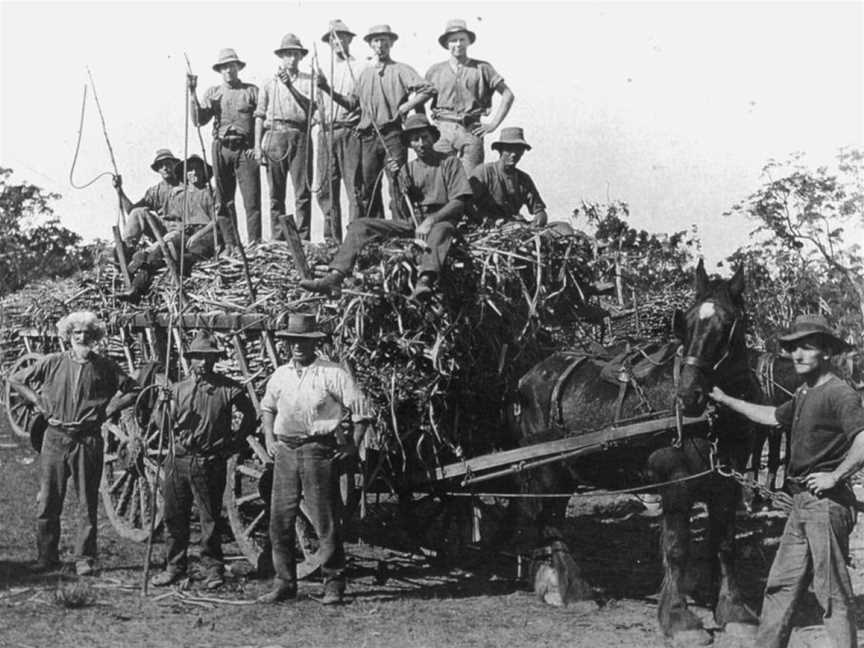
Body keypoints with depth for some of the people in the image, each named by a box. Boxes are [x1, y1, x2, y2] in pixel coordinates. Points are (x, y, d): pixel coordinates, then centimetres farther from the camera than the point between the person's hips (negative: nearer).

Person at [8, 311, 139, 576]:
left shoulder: (104, 367, 2)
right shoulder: (52, 363, 3)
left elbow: (132, 391, 10)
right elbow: (16, 380, 13)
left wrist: (109, 409, 0)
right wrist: (39, 404, 4)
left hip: (88, 439, -1)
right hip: (55, 437, 1)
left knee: (88, 502, 2)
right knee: (47, 501, 2)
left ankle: (84, 558, 9)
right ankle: (47, 556, 12)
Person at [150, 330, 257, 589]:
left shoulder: (228, 389, -3)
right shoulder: (179, 389, 7)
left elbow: (250, 417, 6)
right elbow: (170, 422, 13)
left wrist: (232, 444, 3)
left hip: (209, 463, -3)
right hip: (178, 459, 4)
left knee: (210, 518, 1)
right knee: (174, 516, 9)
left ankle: (212, 568, 11)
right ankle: (174, 566, 21)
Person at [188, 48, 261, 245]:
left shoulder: (251, 91, 8)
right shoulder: (213, 93, 15)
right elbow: (198, 120, 4)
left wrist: (257, 146, -8)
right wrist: (192, 93, -3)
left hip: (246, 149, -3)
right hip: (222, 148, 3)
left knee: (252, 199, -9)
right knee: (224, 200, 4)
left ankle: (254, 243, -8)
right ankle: (230, 244, 9)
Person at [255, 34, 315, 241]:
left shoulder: (307, 81, 11)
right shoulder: (269, 84, 14)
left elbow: (310, 107, -3)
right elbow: (260, 116, 12)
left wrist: (291, 86, -11)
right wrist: (257, 146, 3)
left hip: (300, 137, -1)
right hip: (274, 137, 1)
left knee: (303, 193, -7)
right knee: (276, 195, 2)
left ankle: (303, 239, -6)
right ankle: (277, 240, 5)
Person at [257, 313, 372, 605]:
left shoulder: (333, 373, -4)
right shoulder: (280, 375, 12)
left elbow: (361, 410, -3)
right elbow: (267, 407, 28)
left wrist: (354, 444, -6)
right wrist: (269, 438, 16)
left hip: (318, 450, -5)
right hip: (285, 450, 5)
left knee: (325, 520, -2)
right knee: (280, 519, 4)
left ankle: (334, 583, 7)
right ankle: (284, 583, 13)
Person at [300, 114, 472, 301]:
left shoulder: (450, 163, 4)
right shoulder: (408, 168, 18)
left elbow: (459, 203, -6)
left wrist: (431, 220, -21)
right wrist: (397, 179, -4)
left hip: (440, 221, -5)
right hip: (412, 223, 5)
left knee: (441, 229, -42)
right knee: (360, 225, -11)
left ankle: (425, 281, -68)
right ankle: (335, 277, -29)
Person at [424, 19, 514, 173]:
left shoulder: (482, 68, 7)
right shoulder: (435, 70, 13)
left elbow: (508, 95, 6)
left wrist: (493, 124, -1)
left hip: (471, 131, -1)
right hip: (443, 131, 1)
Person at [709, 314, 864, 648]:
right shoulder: (805, 395, 16)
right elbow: (772, 416, 32)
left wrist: (835, 476, -21)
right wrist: (726, 400, 36)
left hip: (826, 504, -10)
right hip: (802, 506, 10)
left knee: (832, 590, -4)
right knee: (781, 584, 15)